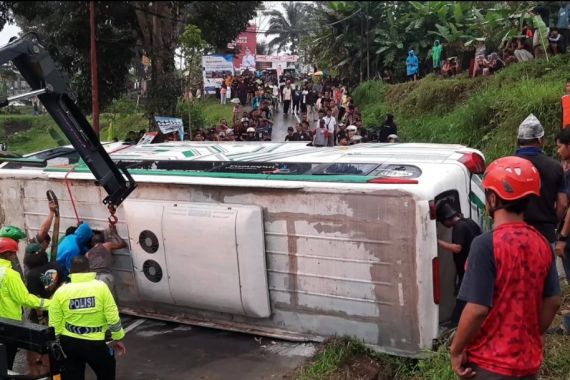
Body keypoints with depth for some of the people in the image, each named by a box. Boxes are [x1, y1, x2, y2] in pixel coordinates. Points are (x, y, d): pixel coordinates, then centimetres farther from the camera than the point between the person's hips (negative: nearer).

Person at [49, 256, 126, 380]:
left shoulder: (61, 291, -6)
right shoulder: (101, 287, -10)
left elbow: (54, 324, -3)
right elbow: (113, 317, -9)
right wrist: (117, 338, 4)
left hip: (68, 343, 2)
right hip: (96, 343, -2)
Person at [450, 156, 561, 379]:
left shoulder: (486, 244, -21)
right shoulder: (541, 243, -1)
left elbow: (477, 309, -23)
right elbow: (552, 303, 5)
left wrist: (456, 350, -10)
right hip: (529, 361, 6)